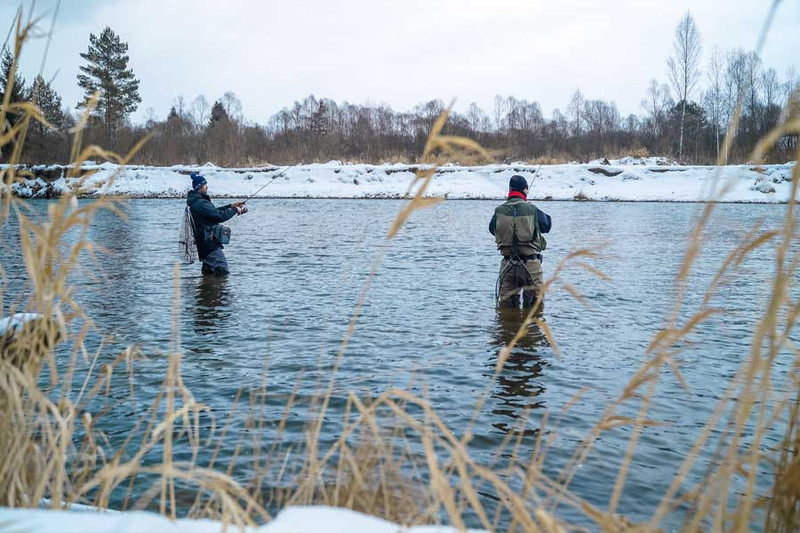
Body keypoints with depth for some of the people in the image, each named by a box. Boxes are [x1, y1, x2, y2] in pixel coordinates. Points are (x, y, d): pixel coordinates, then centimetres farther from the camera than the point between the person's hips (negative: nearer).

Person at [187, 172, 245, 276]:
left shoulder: (195, 201, 14)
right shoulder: (200, 203, -19)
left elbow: (214, 211, 22)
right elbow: (219, 216, -23)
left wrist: (231, 205, 18)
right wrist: (235, 210, -9)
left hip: (204, 243, 11)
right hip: (209, 243, -11)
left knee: (209, 270, 17)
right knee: (222, 270, -11)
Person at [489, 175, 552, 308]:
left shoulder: (499, 211, -4)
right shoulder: (532, 209, -9)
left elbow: (492, 229, 14)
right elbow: (547, 226, 7)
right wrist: (544, 215, 26)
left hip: (508, 264, 2)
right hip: (531, 264, -2)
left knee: (505, 303, 12)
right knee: (534, 306, 9)